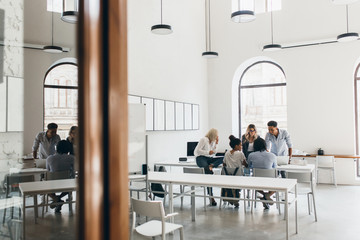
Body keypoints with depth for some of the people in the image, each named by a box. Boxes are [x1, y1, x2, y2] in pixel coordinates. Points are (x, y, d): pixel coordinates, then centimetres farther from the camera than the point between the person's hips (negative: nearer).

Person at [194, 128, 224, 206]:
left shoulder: (213, 141, 20)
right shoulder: (204, 140, -4)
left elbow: (213, 153, 15)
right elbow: (197, 151, -11)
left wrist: (216, 144, 8)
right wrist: (208, 152, -13)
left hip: (209, 159, 7)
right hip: (201, 158, -7)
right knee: (208, 171, -35)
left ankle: (211, 165, -34)